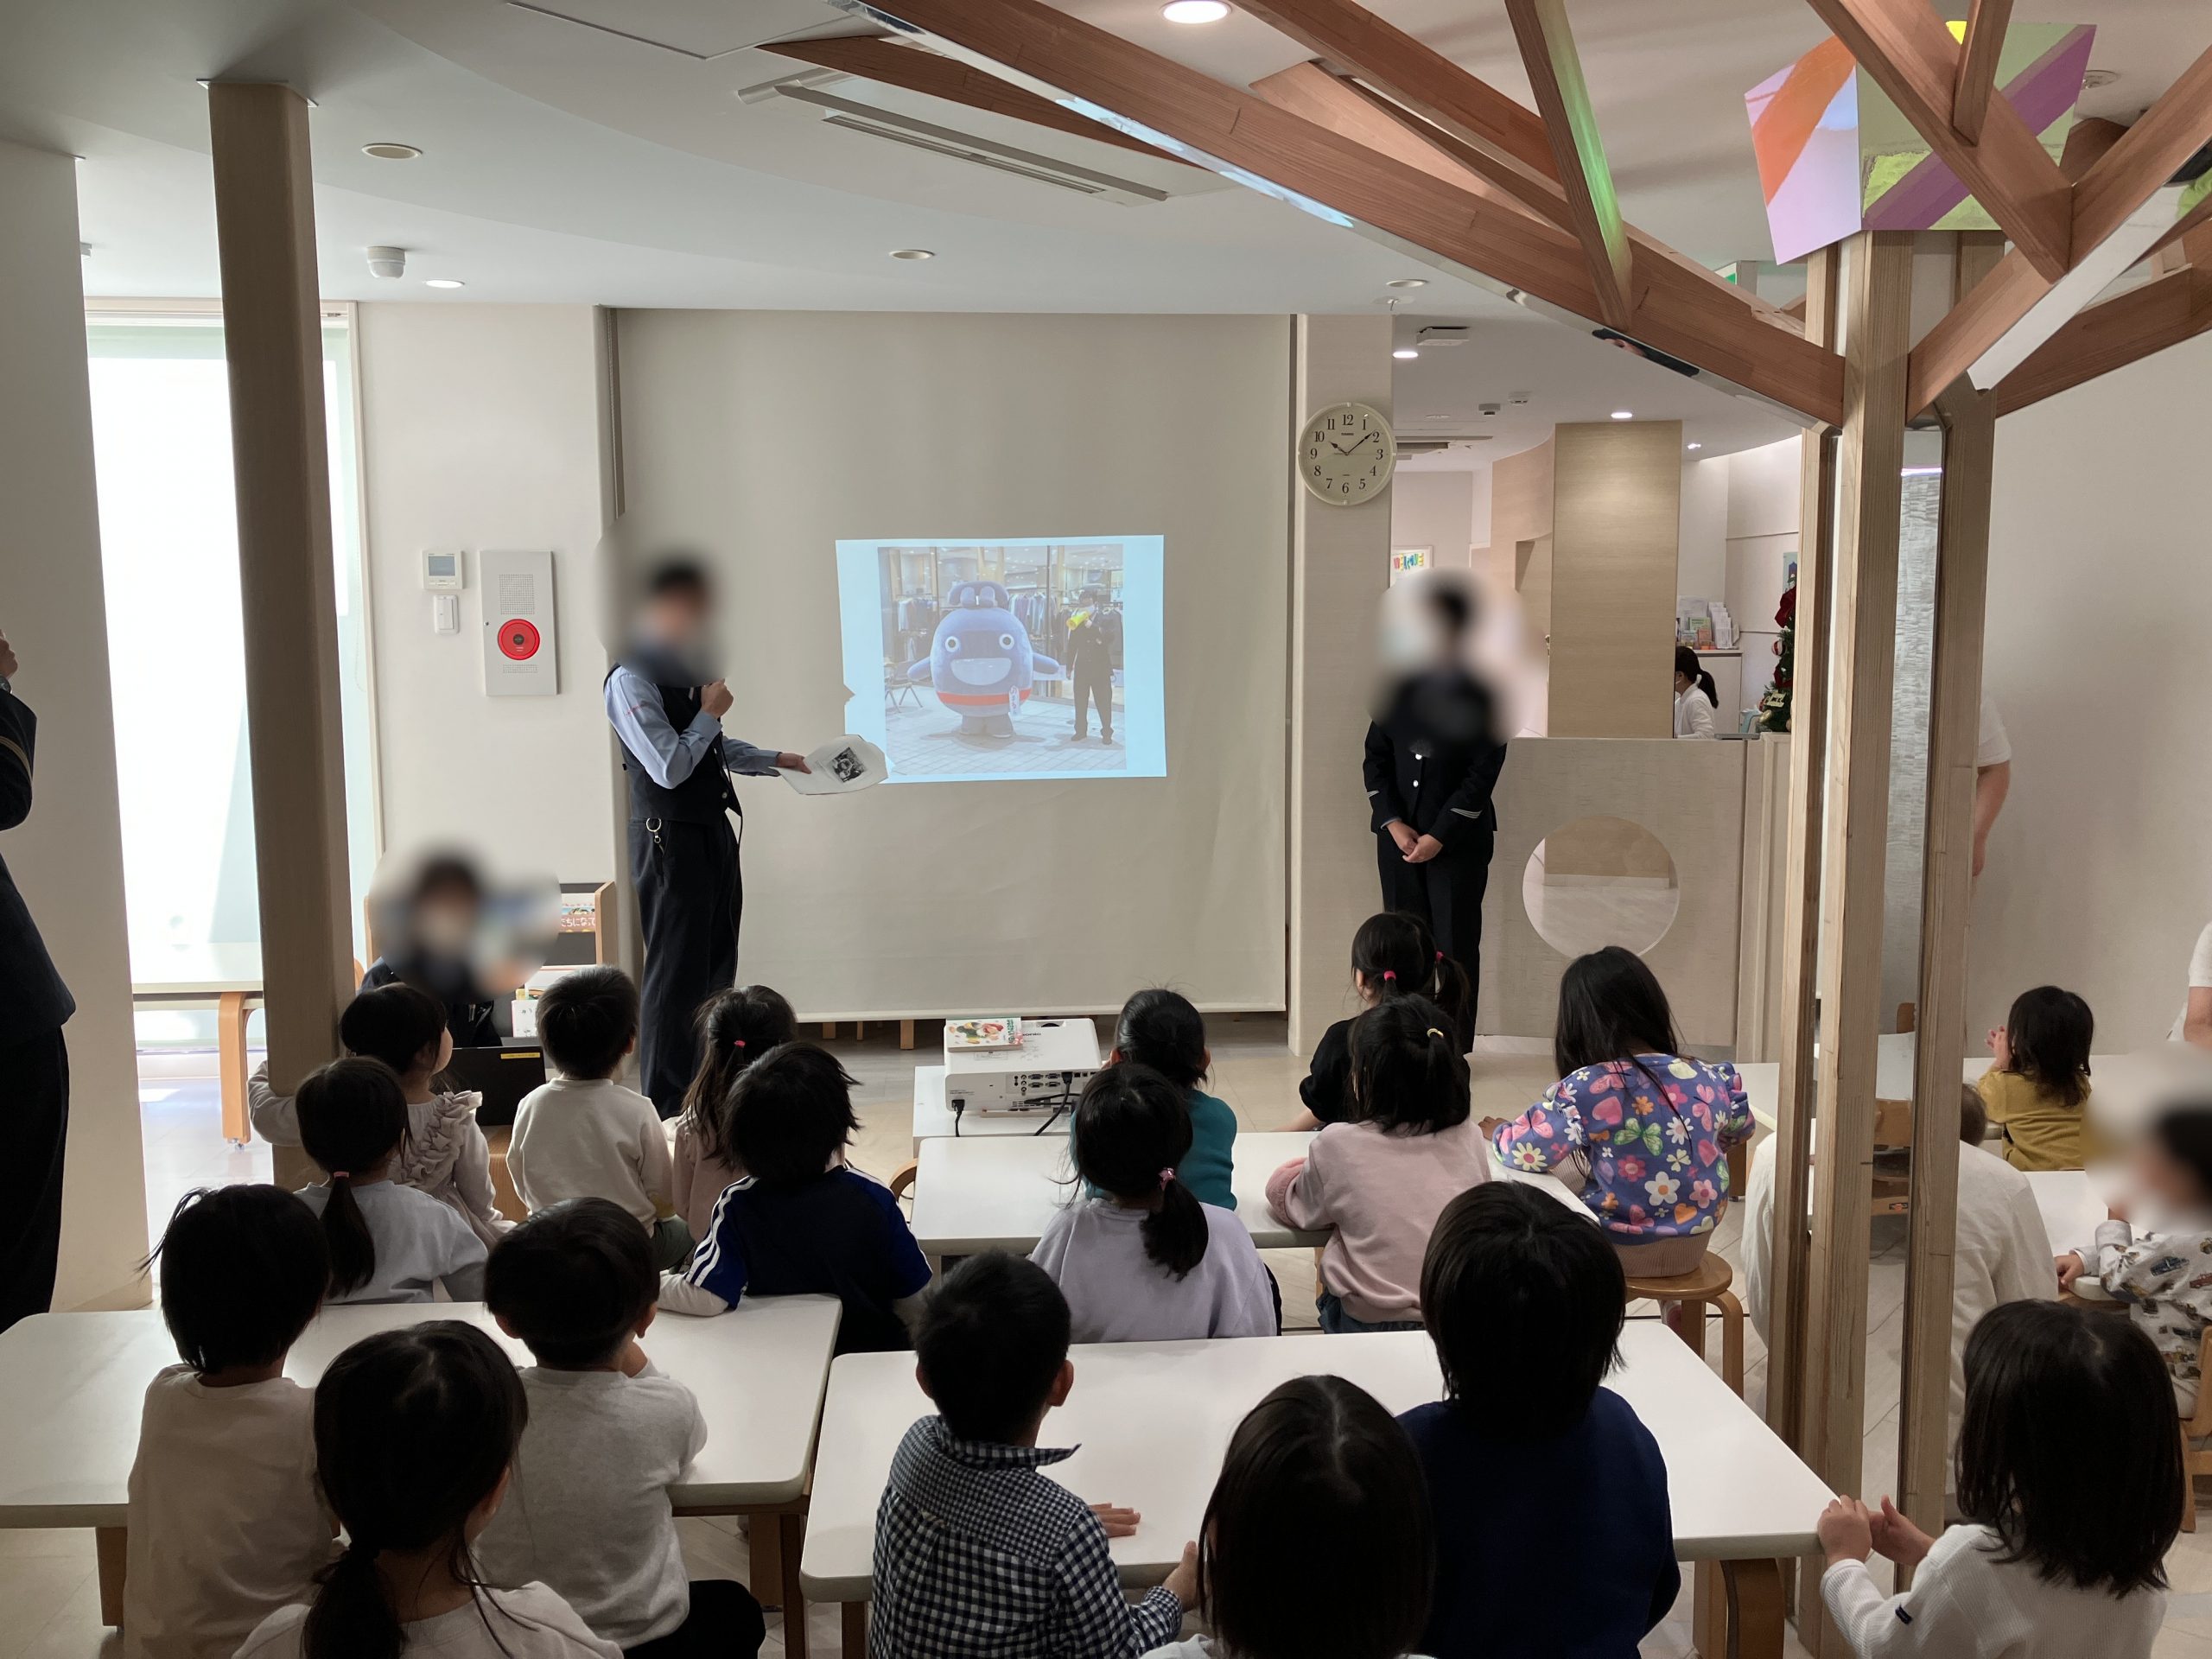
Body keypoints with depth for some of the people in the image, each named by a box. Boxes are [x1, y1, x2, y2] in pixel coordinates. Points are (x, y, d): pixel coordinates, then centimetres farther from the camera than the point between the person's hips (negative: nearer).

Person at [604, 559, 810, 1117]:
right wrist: (710, 713, -13)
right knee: (677, 974, -2)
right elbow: (669, 767, -23)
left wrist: (777, 760, 21)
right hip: (671, 840, -9)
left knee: (716, 966, 17)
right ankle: (667, 1108, 10)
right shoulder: (632, 679, -17)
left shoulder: (687, 667, 11)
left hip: (713, 830, 9)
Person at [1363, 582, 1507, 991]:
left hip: (1459, 839, -3)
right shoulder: (1398, 689, 7)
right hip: (1398, 836, 4)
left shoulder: (1482, 696, -4)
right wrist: (1394, 824, -5)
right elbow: (1375, 759, 7)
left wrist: (1438, 836, -12)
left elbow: (1482, 774, -8)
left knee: (1456, 948, 0)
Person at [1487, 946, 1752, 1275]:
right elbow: (1739, 1129, 13)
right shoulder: (1711, 1079, -7)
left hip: (1622, 1250, -5)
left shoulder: (1586, 1089, -23)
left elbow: (1524, 1150, -23)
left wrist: (1498, 1132, -1)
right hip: (1693, 1247, 5)